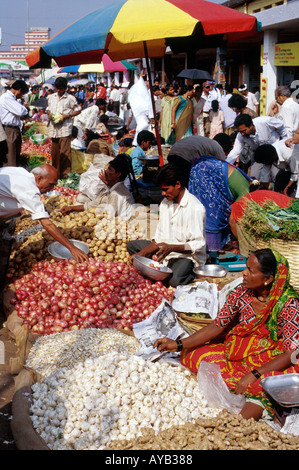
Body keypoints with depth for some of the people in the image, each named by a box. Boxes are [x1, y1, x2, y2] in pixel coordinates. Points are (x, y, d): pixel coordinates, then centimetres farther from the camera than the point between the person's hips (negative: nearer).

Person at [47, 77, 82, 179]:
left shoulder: (70, 98, 0)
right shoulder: (51, 97, 15)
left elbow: (78, 110, 4)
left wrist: (67, 115, -9)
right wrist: (49, 113, 3)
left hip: (65, 129, -5)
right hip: (53, 129, 5)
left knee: (64, 153, -8)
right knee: (54, 152, 8)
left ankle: (66, 174, 0)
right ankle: (55, 173, 19)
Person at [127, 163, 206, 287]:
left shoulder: (195, 207, -18)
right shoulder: (165, 203, 7)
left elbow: (198, 245, -21)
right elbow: (159, 239, 9)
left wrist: (171, 247, -33)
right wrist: (141, 253, -5)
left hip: (188, 256, -8)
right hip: (166, 253, 8)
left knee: (175, 280, -36)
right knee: (132, 245, 4)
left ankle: (195, 274, -3)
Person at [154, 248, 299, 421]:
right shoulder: (242, 293, -7)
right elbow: (217, 326, 0)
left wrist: (253, 375, -31)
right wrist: (179, 345, -8)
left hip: (275, 362, -7)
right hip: (240, 353, 7)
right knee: (190, 354, -13)